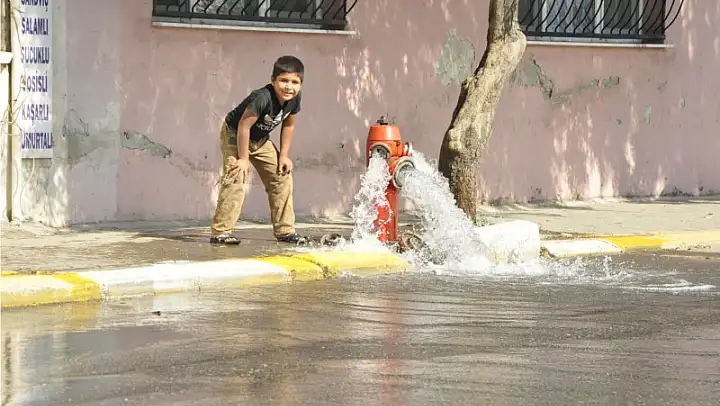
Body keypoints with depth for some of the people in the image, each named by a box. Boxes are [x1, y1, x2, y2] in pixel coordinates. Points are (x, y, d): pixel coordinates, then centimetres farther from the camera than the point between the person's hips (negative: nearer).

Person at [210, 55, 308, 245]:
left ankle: (285, 230, 14)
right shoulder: (263, 98, -37)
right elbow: (244, 125, -31)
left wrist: (284, 155, -1)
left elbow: (288, 126, 1)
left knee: (282, 176, 6)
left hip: (260, 140, 8)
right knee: (236, 180, -22)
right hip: (234, 134, -8)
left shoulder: (295, 98, -15)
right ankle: (220, 231, -21)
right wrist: (243, 158, -25)